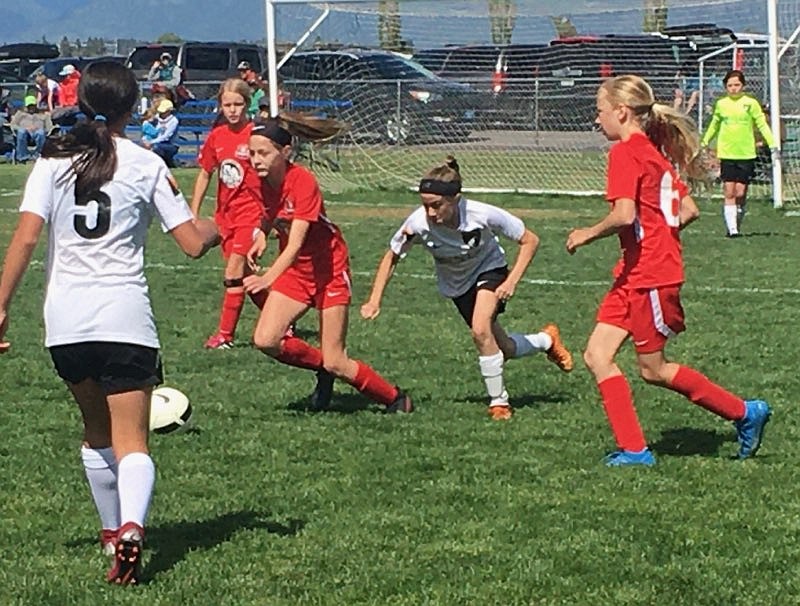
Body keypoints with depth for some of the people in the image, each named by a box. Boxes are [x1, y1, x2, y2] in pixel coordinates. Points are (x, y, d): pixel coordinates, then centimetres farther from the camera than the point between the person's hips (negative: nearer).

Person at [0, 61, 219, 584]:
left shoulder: (53, 160, 5)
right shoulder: (145, 165, 1)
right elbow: (194, 242, 1)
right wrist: (218, 227, 23)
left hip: (65, 318, 3)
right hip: (125, 316, -3)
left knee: (97, 432, 24)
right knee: (131, 443, -4)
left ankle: (112, 532, 34)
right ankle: (131, 528, -29)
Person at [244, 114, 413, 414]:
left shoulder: (303, 182, -28)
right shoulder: (263, 180, -8)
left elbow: (295, 245, -36)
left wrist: (269, 278, -52)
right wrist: (263, 234, -8)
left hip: (328, 270, -6)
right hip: (294, 270, 6)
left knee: (335, 363, -7)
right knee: (265, 340, -13)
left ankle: (396, 399, 17)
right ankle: (322, 368, 15)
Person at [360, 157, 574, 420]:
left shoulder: (482, 215, -36)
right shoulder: (418, 224, -32)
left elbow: (530, 241, -21)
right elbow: (392, 257, -12)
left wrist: (511, 281, -29)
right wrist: (375, 300, -19)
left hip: (489, 270, -3)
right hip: (455, 284, 3)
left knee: (480, 329, -29)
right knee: (504, 349, 7)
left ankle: (498, 401, -10)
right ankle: (546, 340, 40)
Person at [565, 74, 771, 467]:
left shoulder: (625, 152, -14)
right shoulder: (654, 153, 15)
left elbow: (624, 215, -24)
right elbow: (689, 211, 15)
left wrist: (588, 234, -9)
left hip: (649, 276, -10)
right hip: (634, 276, 10)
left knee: (652, 369, 3)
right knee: (597, 356, 5)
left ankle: (744, 413, 15)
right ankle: (634, 449, 3)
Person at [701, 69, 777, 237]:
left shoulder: (751, 103, 0)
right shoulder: (721, 104, 7)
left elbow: (762, 124, 1)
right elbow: (714, 125, 22)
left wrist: (772, 144, -9)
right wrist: (705, 142, 20)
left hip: (746, 154, -1)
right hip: (726, 154, 1)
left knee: (740, 194, -1)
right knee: (729, 193, -6)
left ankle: (737, 226, 16)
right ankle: (731, 228, -7)